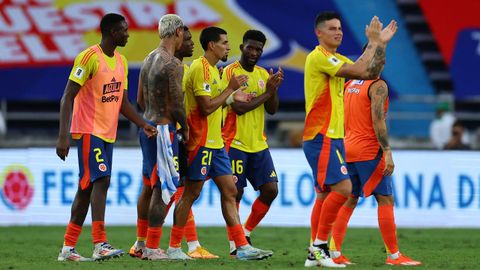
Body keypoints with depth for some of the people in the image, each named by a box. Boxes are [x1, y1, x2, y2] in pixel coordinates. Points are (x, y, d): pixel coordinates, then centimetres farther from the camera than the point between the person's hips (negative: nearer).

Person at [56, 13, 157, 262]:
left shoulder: (121, 62, 14)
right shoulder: (89, 57, -12)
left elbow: (122, 102, 20)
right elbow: (68, 97, -13)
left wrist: (143, 125, 5)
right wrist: (62, 136, -19)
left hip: (108, 134, 8)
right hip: (88, 131, -8)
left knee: (87, 188, 9)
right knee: (101, 180, -19)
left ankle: (68, 249, 13)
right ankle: (100, 246, -25)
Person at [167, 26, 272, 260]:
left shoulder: (212, 69, 16)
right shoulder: (200, 68, -15)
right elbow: (206, 107, -21)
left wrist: (232, 98, 15)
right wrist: (230, 89, -14)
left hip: (215, 143, 10)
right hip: (201, 142, -10)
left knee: (230, 192, 5)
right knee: (191, 194, -3)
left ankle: (243, 247, 5)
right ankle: (173, 247, 5)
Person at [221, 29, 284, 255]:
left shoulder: (263, 74, 13)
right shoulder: (230, 72, -9)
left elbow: (272, 109, 9)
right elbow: (238, 107, -18)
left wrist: (274, 87, -8)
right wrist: (266, 93, -12)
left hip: (259, 144, 6)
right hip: (235, 143, -6)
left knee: (270, 190, -1)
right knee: (235, 193, -3)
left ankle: (246, 234, 15)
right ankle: (234, 244, 6)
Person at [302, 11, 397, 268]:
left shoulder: (336, 59, 18)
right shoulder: (318, 57, -13)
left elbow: (371, 72, 16)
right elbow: (359, 71, -21)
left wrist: (380, 44, 7)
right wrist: (373, 42, -11)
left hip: (331, 138, 10)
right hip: (321, 137, -10)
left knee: (325, 193, 10)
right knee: (342, 187, -18)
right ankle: (319, 245, -13)